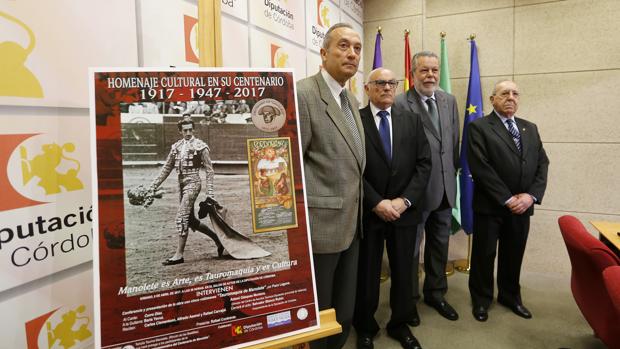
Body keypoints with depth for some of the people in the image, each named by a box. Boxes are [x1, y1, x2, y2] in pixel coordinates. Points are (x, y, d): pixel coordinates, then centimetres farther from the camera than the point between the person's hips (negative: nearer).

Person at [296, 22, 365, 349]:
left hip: (351, 224, 8)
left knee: (345, 314, 20)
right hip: (321, 225, -8)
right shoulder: (302, 93, -14)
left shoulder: (351, 100, 13)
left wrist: (357, 211, 14)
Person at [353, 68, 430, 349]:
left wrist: (405, 200, -10)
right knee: (367, 274, 10)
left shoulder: (412, 120, 7)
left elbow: (424, 163, 2)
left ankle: (400, 325, 34)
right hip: (368, 211, -3)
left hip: (404, 210, 3)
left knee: (404, 272, 13)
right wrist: (376, 202, -15)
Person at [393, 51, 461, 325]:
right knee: (410, 246, 9)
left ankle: (435, 293, 37)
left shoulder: (449, 101, 8)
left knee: (440, 244, 18)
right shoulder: (401, 104, -13)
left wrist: (453, 173, 12)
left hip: (445, 187, 6)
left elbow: (454, 142, 13)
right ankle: (408, 299, 28)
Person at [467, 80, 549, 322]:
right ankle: (481, 299, 26)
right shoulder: (479, 127, -6)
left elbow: (542, 164, 7)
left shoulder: (530, 128, 13)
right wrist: (507, 199, -15)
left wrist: (531, 196, -9)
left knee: (514, 255, 16)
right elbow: (480, 167, -15)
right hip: (489, 206, -5)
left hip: (522, 206, 5)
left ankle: (510, 296, 36)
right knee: (484, 255, 8)